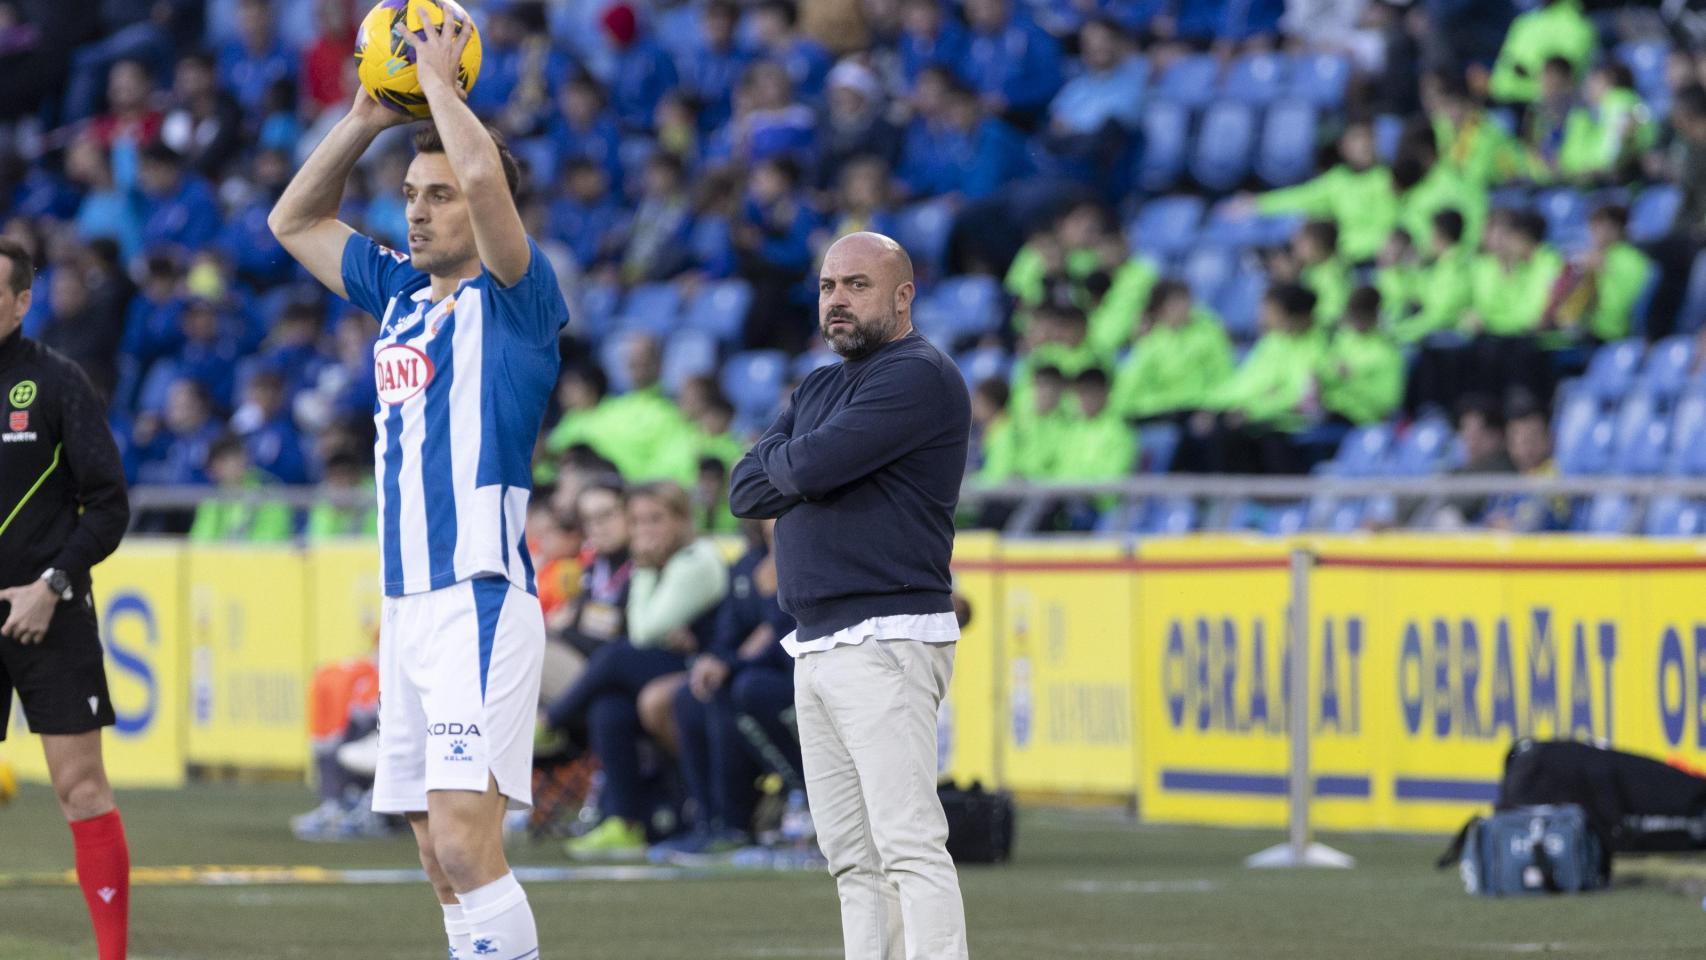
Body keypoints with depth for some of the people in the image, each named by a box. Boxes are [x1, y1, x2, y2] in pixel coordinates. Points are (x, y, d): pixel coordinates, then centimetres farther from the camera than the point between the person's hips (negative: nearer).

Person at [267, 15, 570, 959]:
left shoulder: (514, 299, -5)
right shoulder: (399, 294, 17)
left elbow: (485, 176, -22)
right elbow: (295, 220, 27)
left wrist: (440, 79, -6)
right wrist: (366, 118, 15)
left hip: (482, 599, -8)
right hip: (406, 605, 8)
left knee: (464, 846, -18)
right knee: (445, 865, 7)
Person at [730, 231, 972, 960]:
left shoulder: (919, 376, -9)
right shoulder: (819, 387, 21)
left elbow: (810, 466, -18)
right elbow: (746, 490, 12)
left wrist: (783, 462, 5)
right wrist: (803, 469, -6)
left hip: (887, 643, -10)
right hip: (815, 647, 10)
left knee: (909, 846, -16)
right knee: (853, 859, 8)